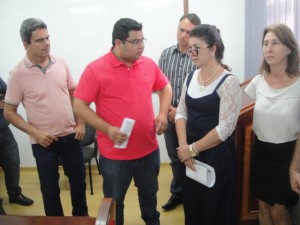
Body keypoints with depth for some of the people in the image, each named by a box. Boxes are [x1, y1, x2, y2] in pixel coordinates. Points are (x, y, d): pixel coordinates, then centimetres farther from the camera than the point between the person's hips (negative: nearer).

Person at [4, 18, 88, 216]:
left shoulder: (60, 63, -2)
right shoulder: (18, 74, -11)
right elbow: (9, 112, -5)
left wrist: (80, 122, 0)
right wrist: (34, 132, -16)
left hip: (70, 136, 3)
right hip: (44, 141, -3)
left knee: (78, 180, 17)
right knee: (50, 189, 11)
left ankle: (82, 218, 40)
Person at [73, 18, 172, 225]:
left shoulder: (149, 64, 0)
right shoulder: (95, 69, -13)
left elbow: (165, 87, 15)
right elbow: (80, 106, -12)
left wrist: (163, 113, -3)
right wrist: (108, 129, -22)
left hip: (149, 149, 4)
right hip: (115, 154, -4)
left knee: (149, 195, 26)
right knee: (114, 202, 16)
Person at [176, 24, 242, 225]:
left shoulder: (228, 82, -14)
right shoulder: (191, 77, 5)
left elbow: (225, 128, -18)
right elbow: (181, 113, 5)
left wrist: (193, 149, -12)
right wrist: (184, 147, -9)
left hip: (217, 156, -5)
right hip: (190, 154, 6)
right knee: (191, 207, 18)